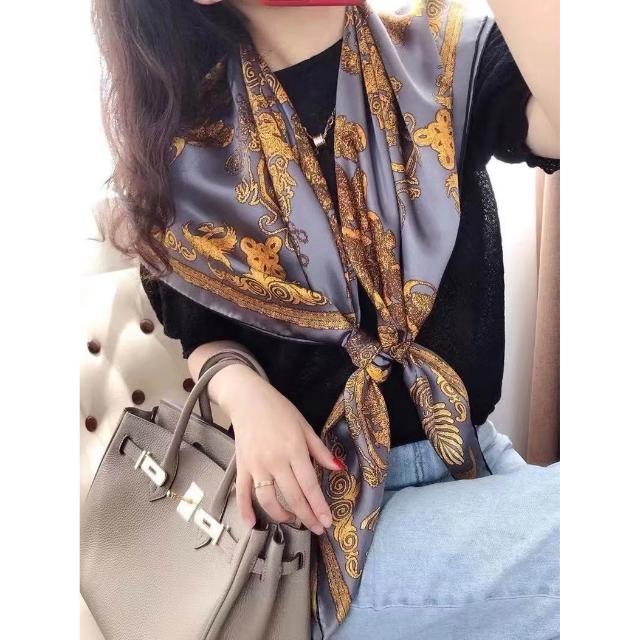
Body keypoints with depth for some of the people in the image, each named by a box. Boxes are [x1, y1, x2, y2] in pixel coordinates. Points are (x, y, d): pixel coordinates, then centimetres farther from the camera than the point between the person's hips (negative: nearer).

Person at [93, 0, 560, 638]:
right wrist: (243, 391, -12)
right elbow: (194, 328, 8)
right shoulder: (190, 137, 0)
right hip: (319, 489, -2)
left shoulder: (449, 55, -2)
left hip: (474, 458, 3)